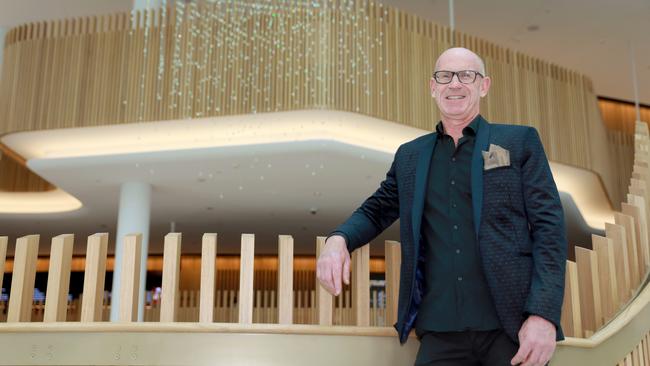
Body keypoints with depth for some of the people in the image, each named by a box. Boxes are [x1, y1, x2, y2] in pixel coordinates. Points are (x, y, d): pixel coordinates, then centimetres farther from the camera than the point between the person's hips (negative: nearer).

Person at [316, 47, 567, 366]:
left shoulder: (520, 142, 6)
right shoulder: (410, 156, 14)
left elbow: (548, 226, -1)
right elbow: (375, 212, 21)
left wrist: (544, 314, -13)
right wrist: (338, 239, -3)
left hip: (513, 327, -2)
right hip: (440, 331, 2)